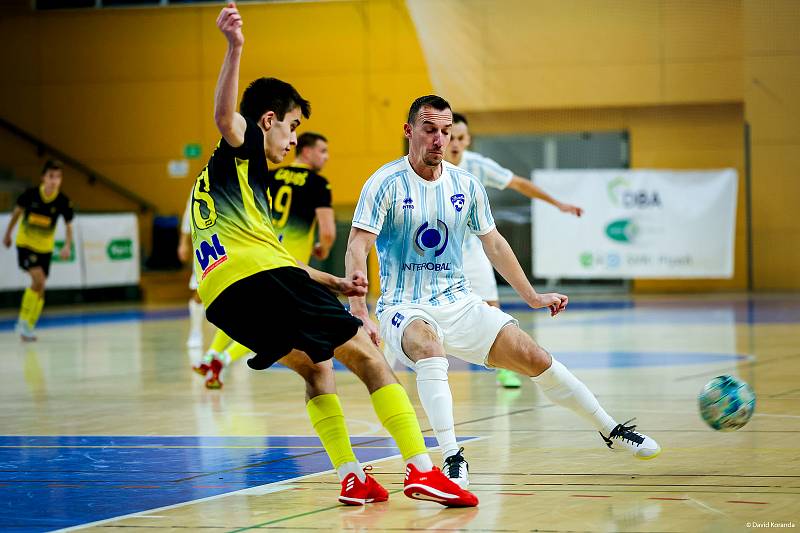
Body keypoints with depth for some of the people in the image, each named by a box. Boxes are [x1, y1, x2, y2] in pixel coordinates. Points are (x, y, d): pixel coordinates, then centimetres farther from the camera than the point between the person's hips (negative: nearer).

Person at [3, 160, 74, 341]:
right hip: (25, 244, -3)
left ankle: (28, 327, 21)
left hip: (45, 248, 3)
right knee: (39, 279, -21)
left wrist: (67, 246, -22)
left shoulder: (63, 201, -15)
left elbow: (69, 226, -5)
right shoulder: (31, 194, -18)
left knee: (39, 287, 6)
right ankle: (23, 320, -6)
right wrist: (8, 234, 11)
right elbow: (17, 212, 1)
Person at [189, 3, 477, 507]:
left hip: (223, 299, 8)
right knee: (368, 355, -3)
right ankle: (421, 469, -13)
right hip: (259, 276, -8)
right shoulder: (241, 149, 11)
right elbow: (225, 115, -16)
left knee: (316, 367, 25)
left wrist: (334, 283, 38)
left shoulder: (219, 175, 35)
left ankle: (351, 477, 12)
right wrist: (234, 49, -32)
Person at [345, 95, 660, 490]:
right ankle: (453, 459, -41)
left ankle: (611, 431, 13)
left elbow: (493, 243, 16)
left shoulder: (466, 185, 3)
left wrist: (531, 296, 16)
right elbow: (356, 249, -19)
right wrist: (359, 313, -31)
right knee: (428, 346, -38)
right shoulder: (386, 183, -12)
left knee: (534, 358, -6)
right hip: (404, 308, -4)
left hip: (458, 304, 4)